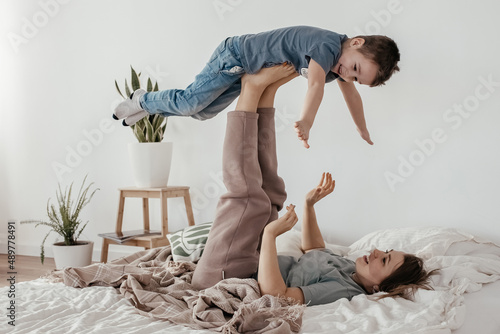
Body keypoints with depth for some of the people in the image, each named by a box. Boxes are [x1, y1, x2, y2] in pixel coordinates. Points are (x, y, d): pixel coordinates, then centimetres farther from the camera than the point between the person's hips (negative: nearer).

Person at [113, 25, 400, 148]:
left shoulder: (341, 61, 0)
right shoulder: (329, 45, -30)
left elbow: (351, 94, 17)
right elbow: (316, 84, -47)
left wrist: (363, 131, 27)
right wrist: (306, 123, -60)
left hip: (249, 74, 9)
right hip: (236, 55, -9)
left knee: (203, 111, 10)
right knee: (191, 102, -14)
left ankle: (146, 104, 25)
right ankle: (143, 101, 12)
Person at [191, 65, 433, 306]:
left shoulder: (343, 291, -26)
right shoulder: (349, 269, 3)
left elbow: (273, 293, -36)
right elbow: (313, 249, 24)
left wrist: (270, 232, -36)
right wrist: (309, 205, 12)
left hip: (223, 277, -8)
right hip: (251, 268, 8)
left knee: (250, 193, -23)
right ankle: (265, 90, 0)